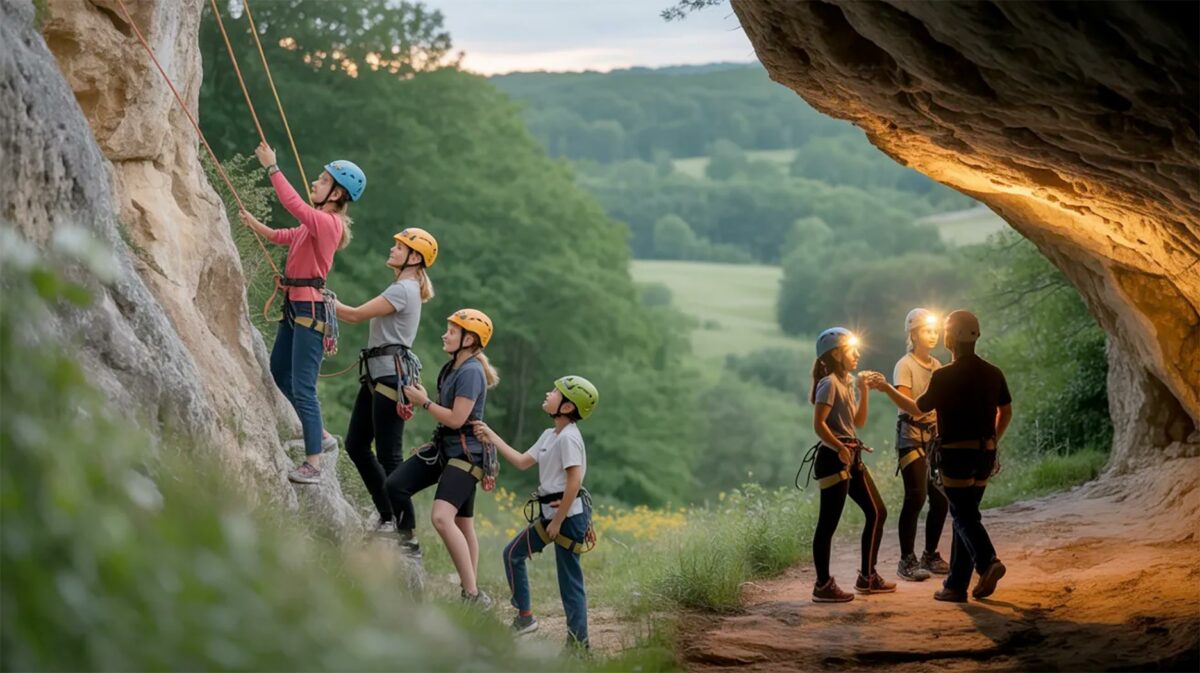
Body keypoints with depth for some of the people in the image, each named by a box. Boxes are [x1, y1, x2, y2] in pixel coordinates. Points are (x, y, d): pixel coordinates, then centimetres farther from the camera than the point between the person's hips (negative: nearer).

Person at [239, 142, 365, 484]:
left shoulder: (327, 222, -16)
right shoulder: (316, 223, 14)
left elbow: (293, 203, -30)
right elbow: (283, 237, 29)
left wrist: (272, 167, -25)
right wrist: (252, 223, 27)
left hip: (309, 309, -11)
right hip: (294, 306, 11)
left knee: (302, 389, -8)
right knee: (280, 376, 20)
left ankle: (313, 464, -3)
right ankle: (321, 436, 31)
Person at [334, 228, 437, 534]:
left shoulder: (403, 290, -13)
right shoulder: (406, 288, 20)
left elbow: (356, 315, -15)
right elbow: (364, 317, 16)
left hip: (391, 373, -11)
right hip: (376, 373, 11)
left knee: (388, 455, -9)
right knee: (355, 444, 12)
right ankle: (388, 513, 17)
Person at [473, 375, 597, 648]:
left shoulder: (568, 437, -17)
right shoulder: (549, 435, 13)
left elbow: (574, 481, -22)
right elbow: (522, 462, 22)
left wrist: (557, 522, -20)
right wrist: (492, 437, 21)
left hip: (569, 514, -10)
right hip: (549, 513, 10)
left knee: (570, 579, -5)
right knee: (513, 554, 13)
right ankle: (524, 616, 18)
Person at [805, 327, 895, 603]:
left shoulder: (847, 382, 17)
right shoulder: (829, 383, -11)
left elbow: (859, 421, 19)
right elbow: (818, 424, -20)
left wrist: (863, 390, 12)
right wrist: (840, 448, -27)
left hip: (851, 457, 10)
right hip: (834, 458, -10)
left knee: (877, 512, 12)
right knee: (828, 523, -6)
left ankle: (868, 577, 20)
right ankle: (823, 585, -2)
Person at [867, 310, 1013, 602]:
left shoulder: (944, 376, -13)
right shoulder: (993, 373, 5)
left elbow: (917, 409, 0)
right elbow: (1006, 412, 14)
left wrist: (886, 388, 12)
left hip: (955, 454, -6)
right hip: (985, 454, 6)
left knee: (963, 515, -2)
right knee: (964, 515, 12)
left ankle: (988, 562, -27)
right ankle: (956, 585, 13)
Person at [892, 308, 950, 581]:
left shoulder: (937, 366, 13)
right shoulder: (905, 366, -7)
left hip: (935, 436, 7)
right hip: (912, 437, -7)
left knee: (941, 499, 4)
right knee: (916, 497, -13)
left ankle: (930, 556, 18)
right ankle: (906, 561, -8)